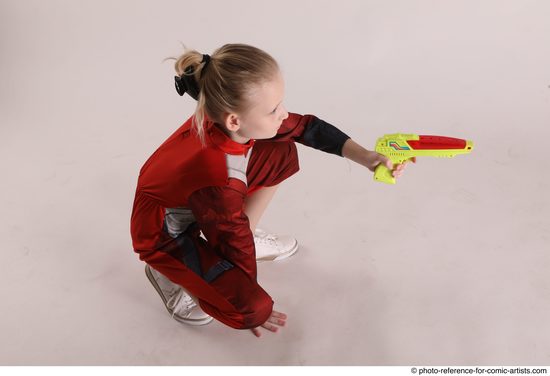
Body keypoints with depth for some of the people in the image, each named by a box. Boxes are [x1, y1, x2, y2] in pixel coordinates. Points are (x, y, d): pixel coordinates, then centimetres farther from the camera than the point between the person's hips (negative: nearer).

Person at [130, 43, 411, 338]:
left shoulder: (228, 117, -22)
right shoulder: (218, 183, -41)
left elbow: (307, 127, -6)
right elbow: (237, 244, -24)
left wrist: (365, 157, -11)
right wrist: (251, 310, -6)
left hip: (194, 203, 7)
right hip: (164, 233, -7)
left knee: (281, 154, -5)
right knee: (251, 306, -22)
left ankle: (247, 235, 12)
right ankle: (168, 275, 5)